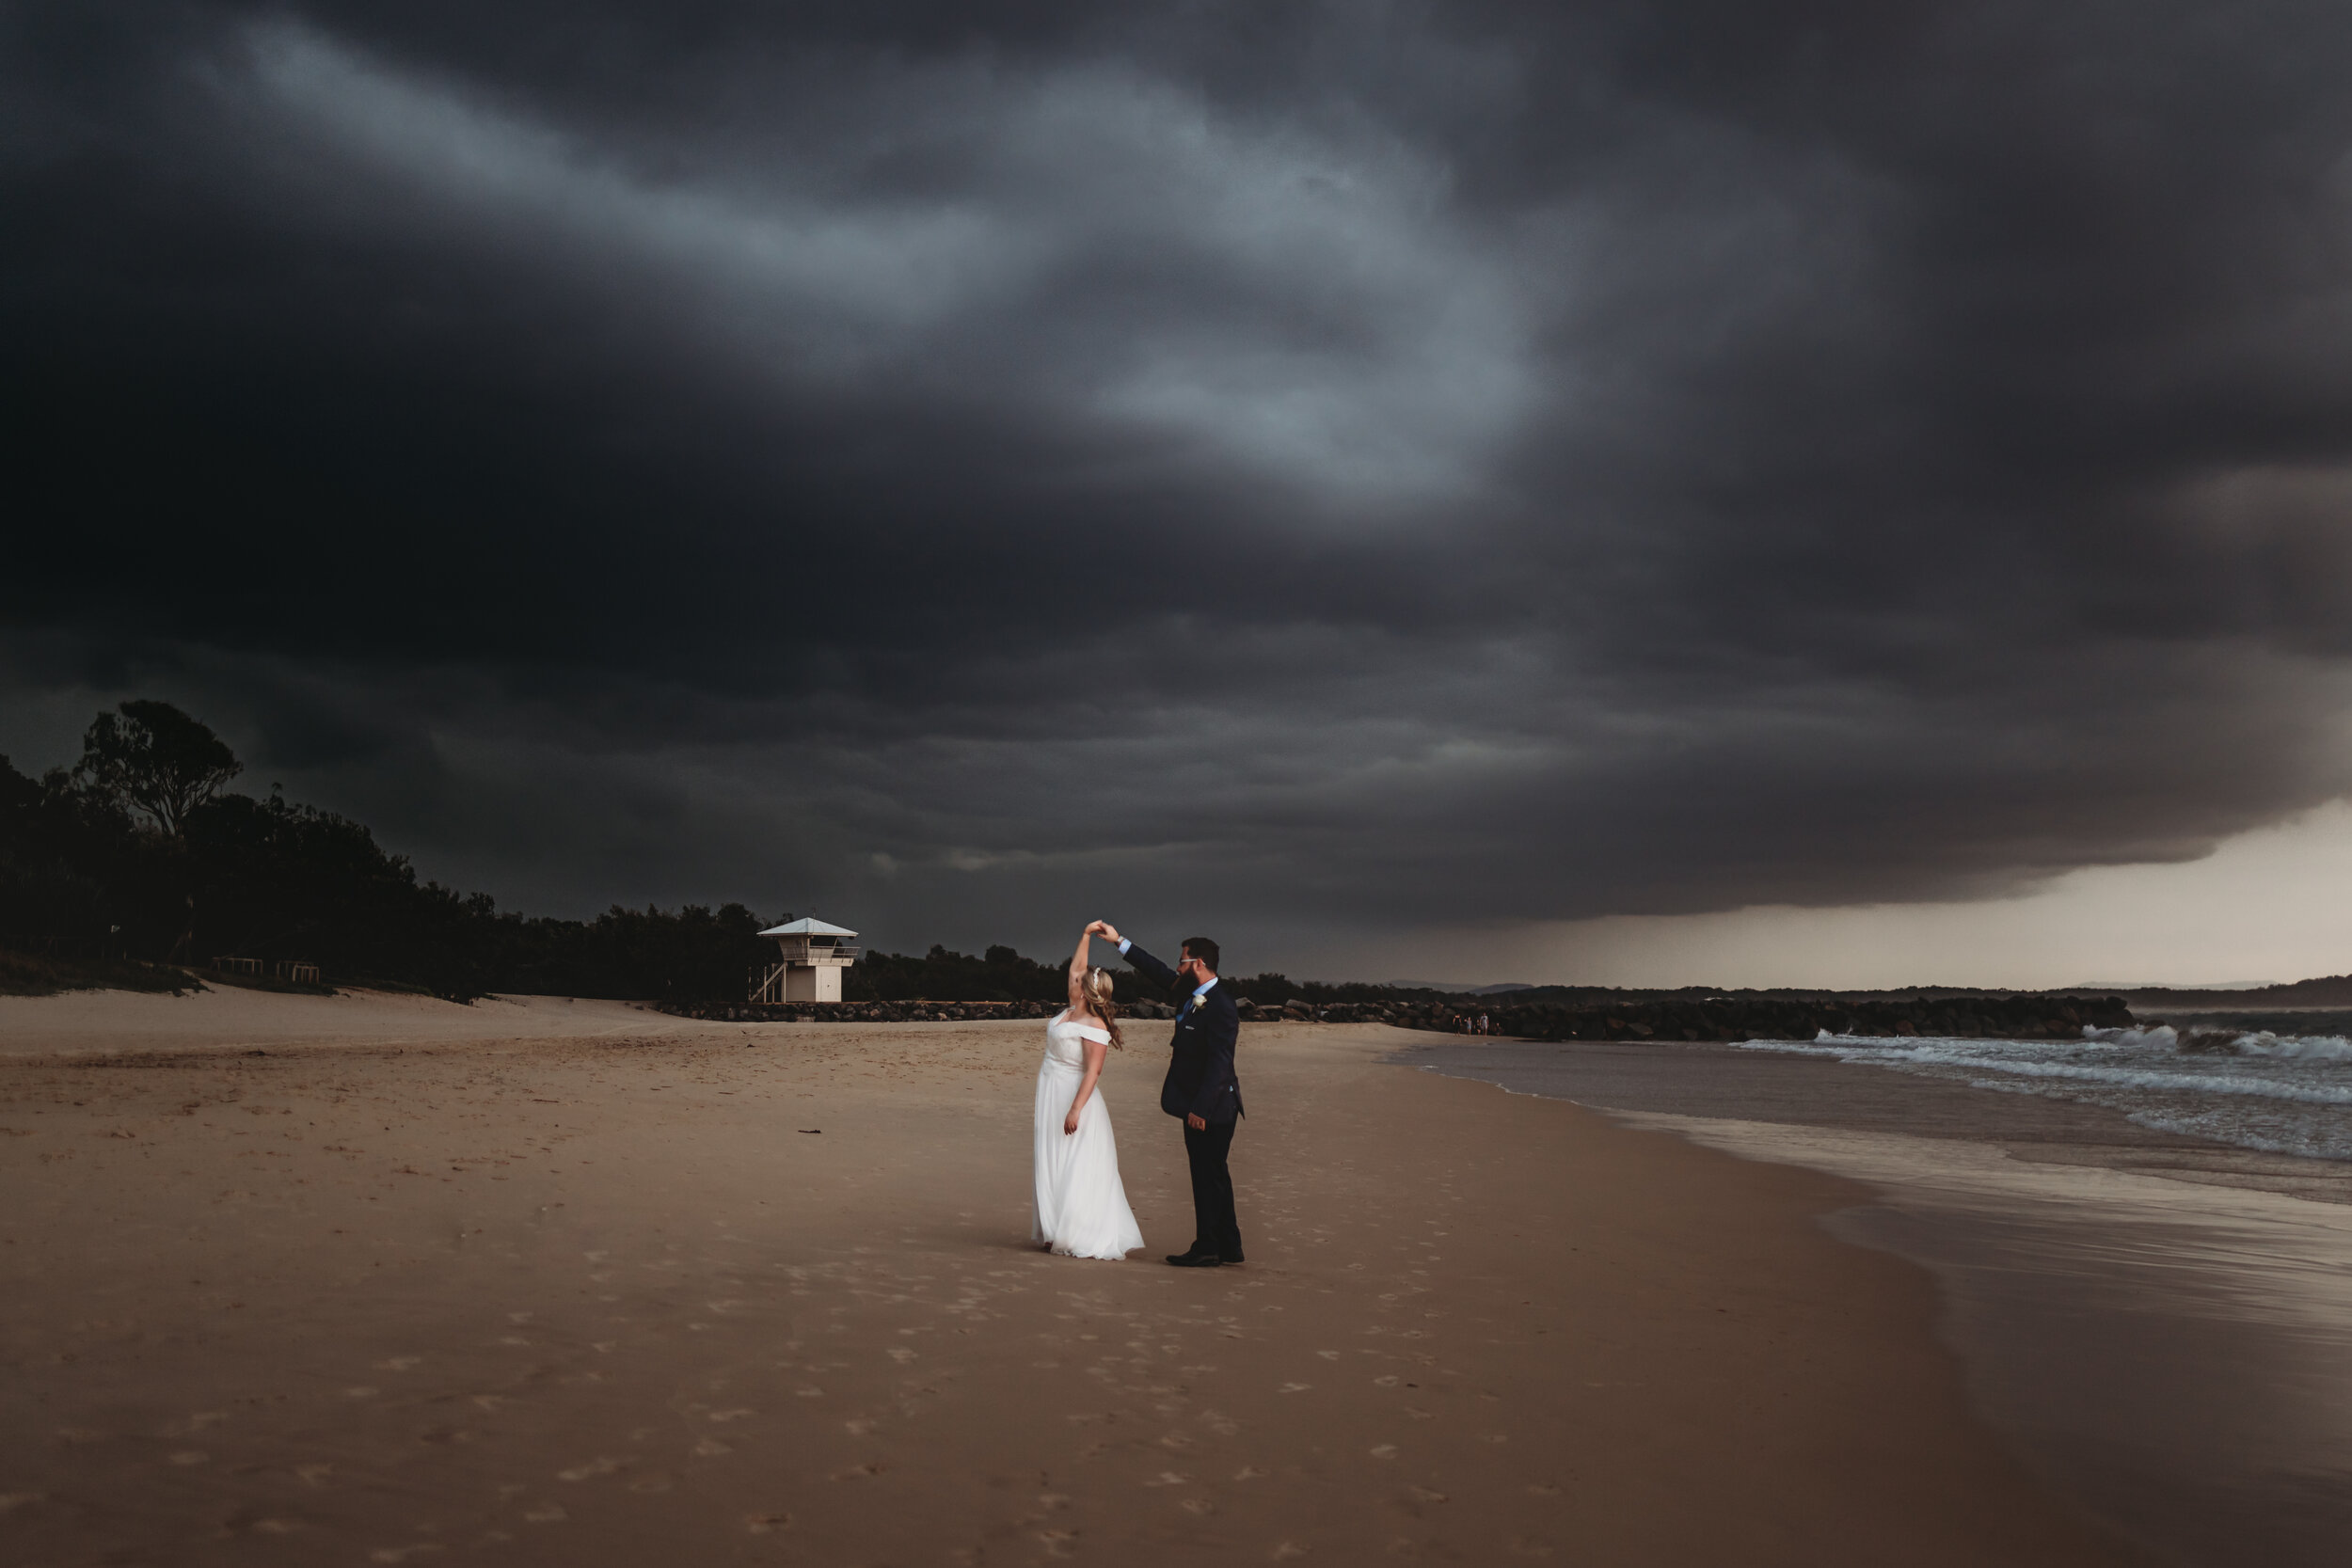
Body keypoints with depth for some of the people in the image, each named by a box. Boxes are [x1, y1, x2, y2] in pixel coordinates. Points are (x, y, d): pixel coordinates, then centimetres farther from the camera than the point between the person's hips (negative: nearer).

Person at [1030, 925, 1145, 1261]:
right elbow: (1077, 966, 18)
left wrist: (1076, 1109, -27)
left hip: (1072, 1097, -9)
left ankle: (1087, 1239, -1)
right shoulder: (1072, 1010, 6)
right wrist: (1085, 936, 14)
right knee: (1053, 1167, 12)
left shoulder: (1094, 1026, -18)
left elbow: (1093, 1071, -23)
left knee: (1077, 1170, -5)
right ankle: (1058, 1233, 17)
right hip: (1050, 1096, 9)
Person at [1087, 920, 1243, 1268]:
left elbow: (1219, 1064, -25)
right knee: (1212, 1175, 16)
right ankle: (1228, 1246, 24)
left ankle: (1207, 1249, 4)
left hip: (1211, 1108, -10)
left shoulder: (1220, 1007, -21)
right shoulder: (1196, 993, 7)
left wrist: (1200, 1109, -25)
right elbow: (1161, 974, 19)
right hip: (1200, 1104, 10)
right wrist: (1120, 941, 20)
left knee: (1208, 1176, -3)